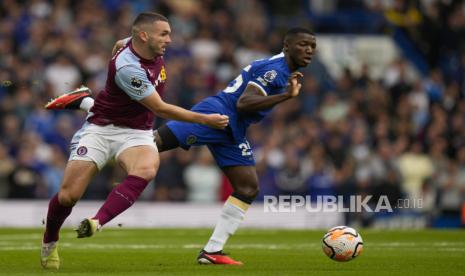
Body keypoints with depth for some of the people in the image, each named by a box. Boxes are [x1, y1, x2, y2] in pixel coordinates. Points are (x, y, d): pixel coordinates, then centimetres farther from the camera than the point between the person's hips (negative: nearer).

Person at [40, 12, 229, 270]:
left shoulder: (152, 50, -3)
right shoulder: (127, 67, -27)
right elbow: (160, 109, -23)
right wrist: (205, 119, -21)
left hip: (136, 132, 6)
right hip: (100, 129, -5)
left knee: (145, 170, -31)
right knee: (68, 195, -9)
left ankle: (97, 222, -39)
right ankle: (49, 242, 20)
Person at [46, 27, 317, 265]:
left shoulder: (285, 72, 17)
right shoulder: (273, 68, -14)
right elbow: (243, 104, -25)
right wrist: (285, 96, -26)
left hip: (232, 132, 10)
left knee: (249, 188, 0)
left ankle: (212, 251, -1)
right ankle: (83, 102, -10)